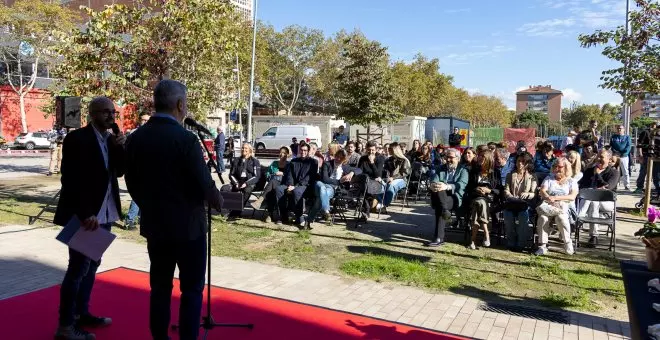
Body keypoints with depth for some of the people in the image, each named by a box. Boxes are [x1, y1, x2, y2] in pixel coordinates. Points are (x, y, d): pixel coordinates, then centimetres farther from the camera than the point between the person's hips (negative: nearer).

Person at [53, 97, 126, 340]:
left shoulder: (111, 140, 9)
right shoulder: (77, 138, -13)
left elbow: (119, 171, 7)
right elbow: (72, 180, -18)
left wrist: (120, 148, -9)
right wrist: (85, 214, -23)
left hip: (104, 213, 8)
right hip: (84, 216, -8)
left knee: (91, 265, 16)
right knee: (78, 268, -3)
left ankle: (82, 313, 29)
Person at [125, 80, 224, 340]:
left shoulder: (135, 138, 1)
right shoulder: (186, 138, -18)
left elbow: (132, 184, 8)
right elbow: (204, 184, -17)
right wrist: (217, 201, 3)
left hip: (154, 224, 6)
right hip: (188, 225, -6)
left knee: (159, 288, 15)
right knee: (191, 290, 6)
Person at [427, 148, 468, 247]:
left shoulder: (463, 170, 8)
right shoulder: (440, 168, 21)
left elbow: (461, 185, -11)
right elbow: (434, 181, 4)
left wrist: (447, 186, -31)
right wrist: (433, 185, -23)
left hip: (455, 198, -4)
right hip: (439, 198, 4)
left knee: (439, 207, -34)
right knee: (437, 189, -30)